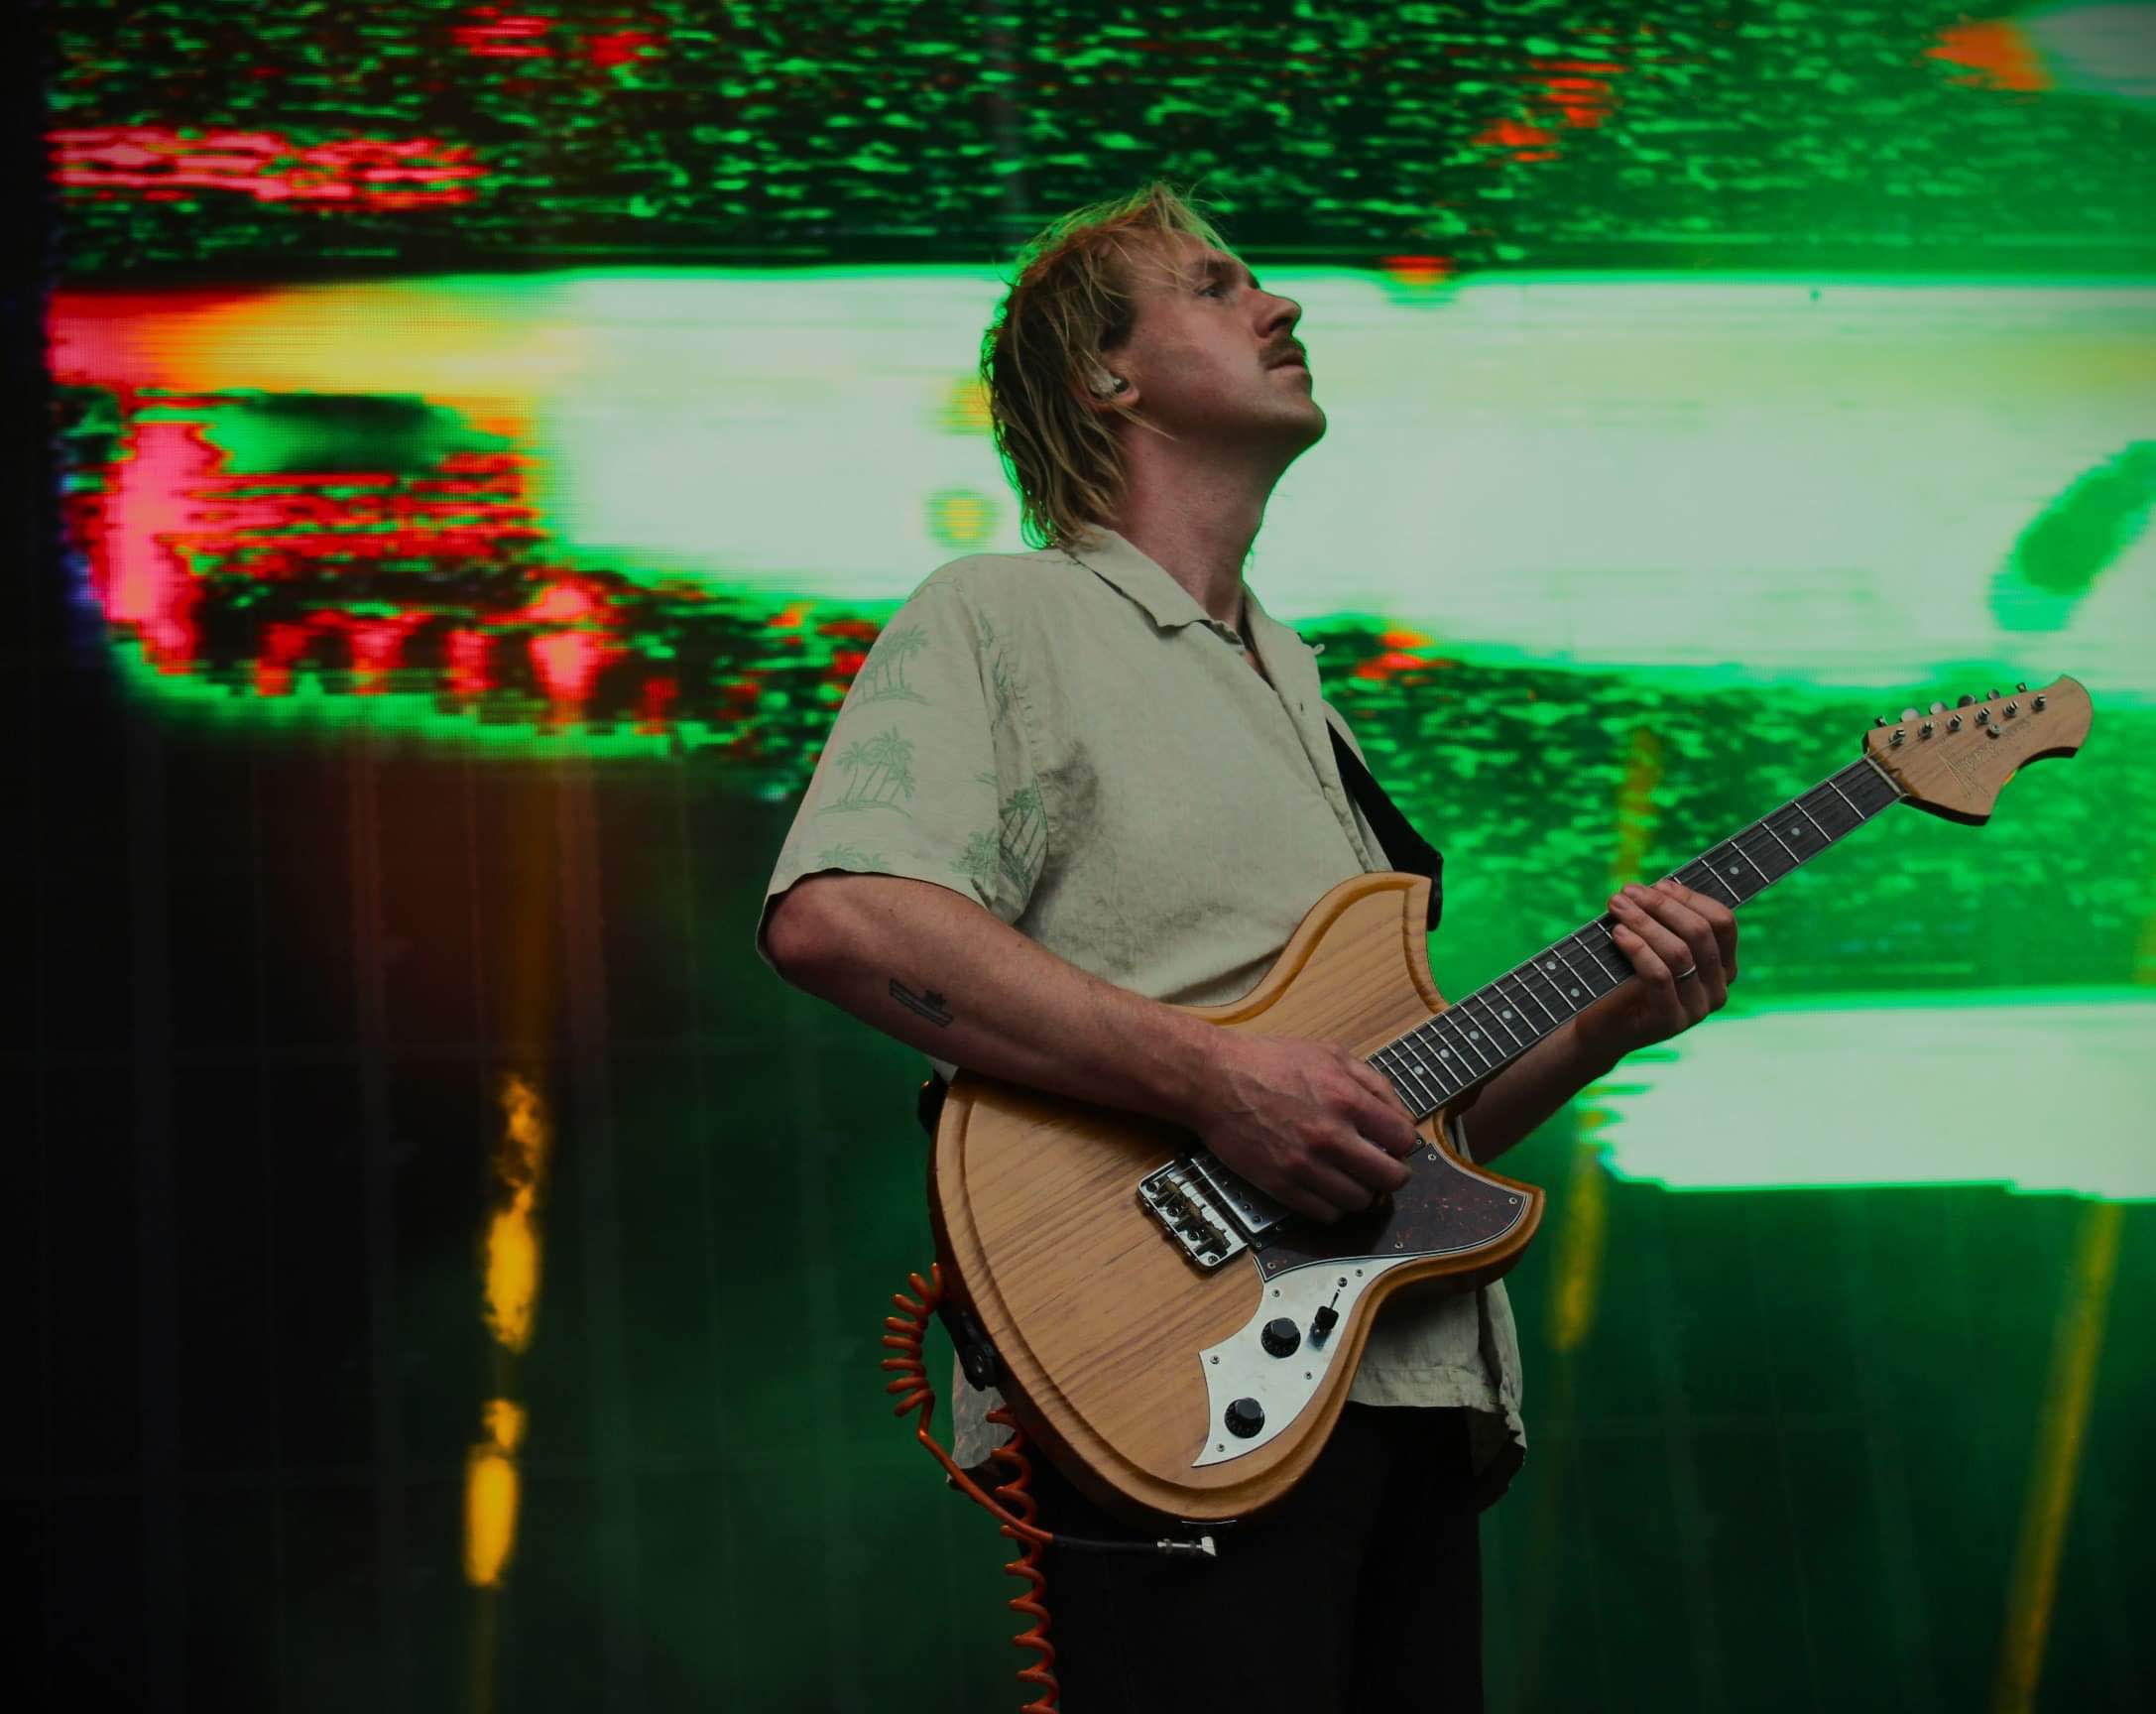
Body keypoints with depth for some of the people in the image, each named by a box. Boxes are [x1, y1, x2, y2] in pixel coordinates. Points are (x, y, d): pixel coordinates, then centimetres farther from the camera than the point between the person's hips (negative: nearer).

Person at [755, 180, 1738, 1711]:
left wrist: (1602, 1028, 9)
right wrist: (1211, 1075, -20)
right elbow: (834, 914, -17)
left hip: (1414, 1408, 8)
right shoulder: (1001, 619, 3)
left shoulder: (1300, 696, 28)